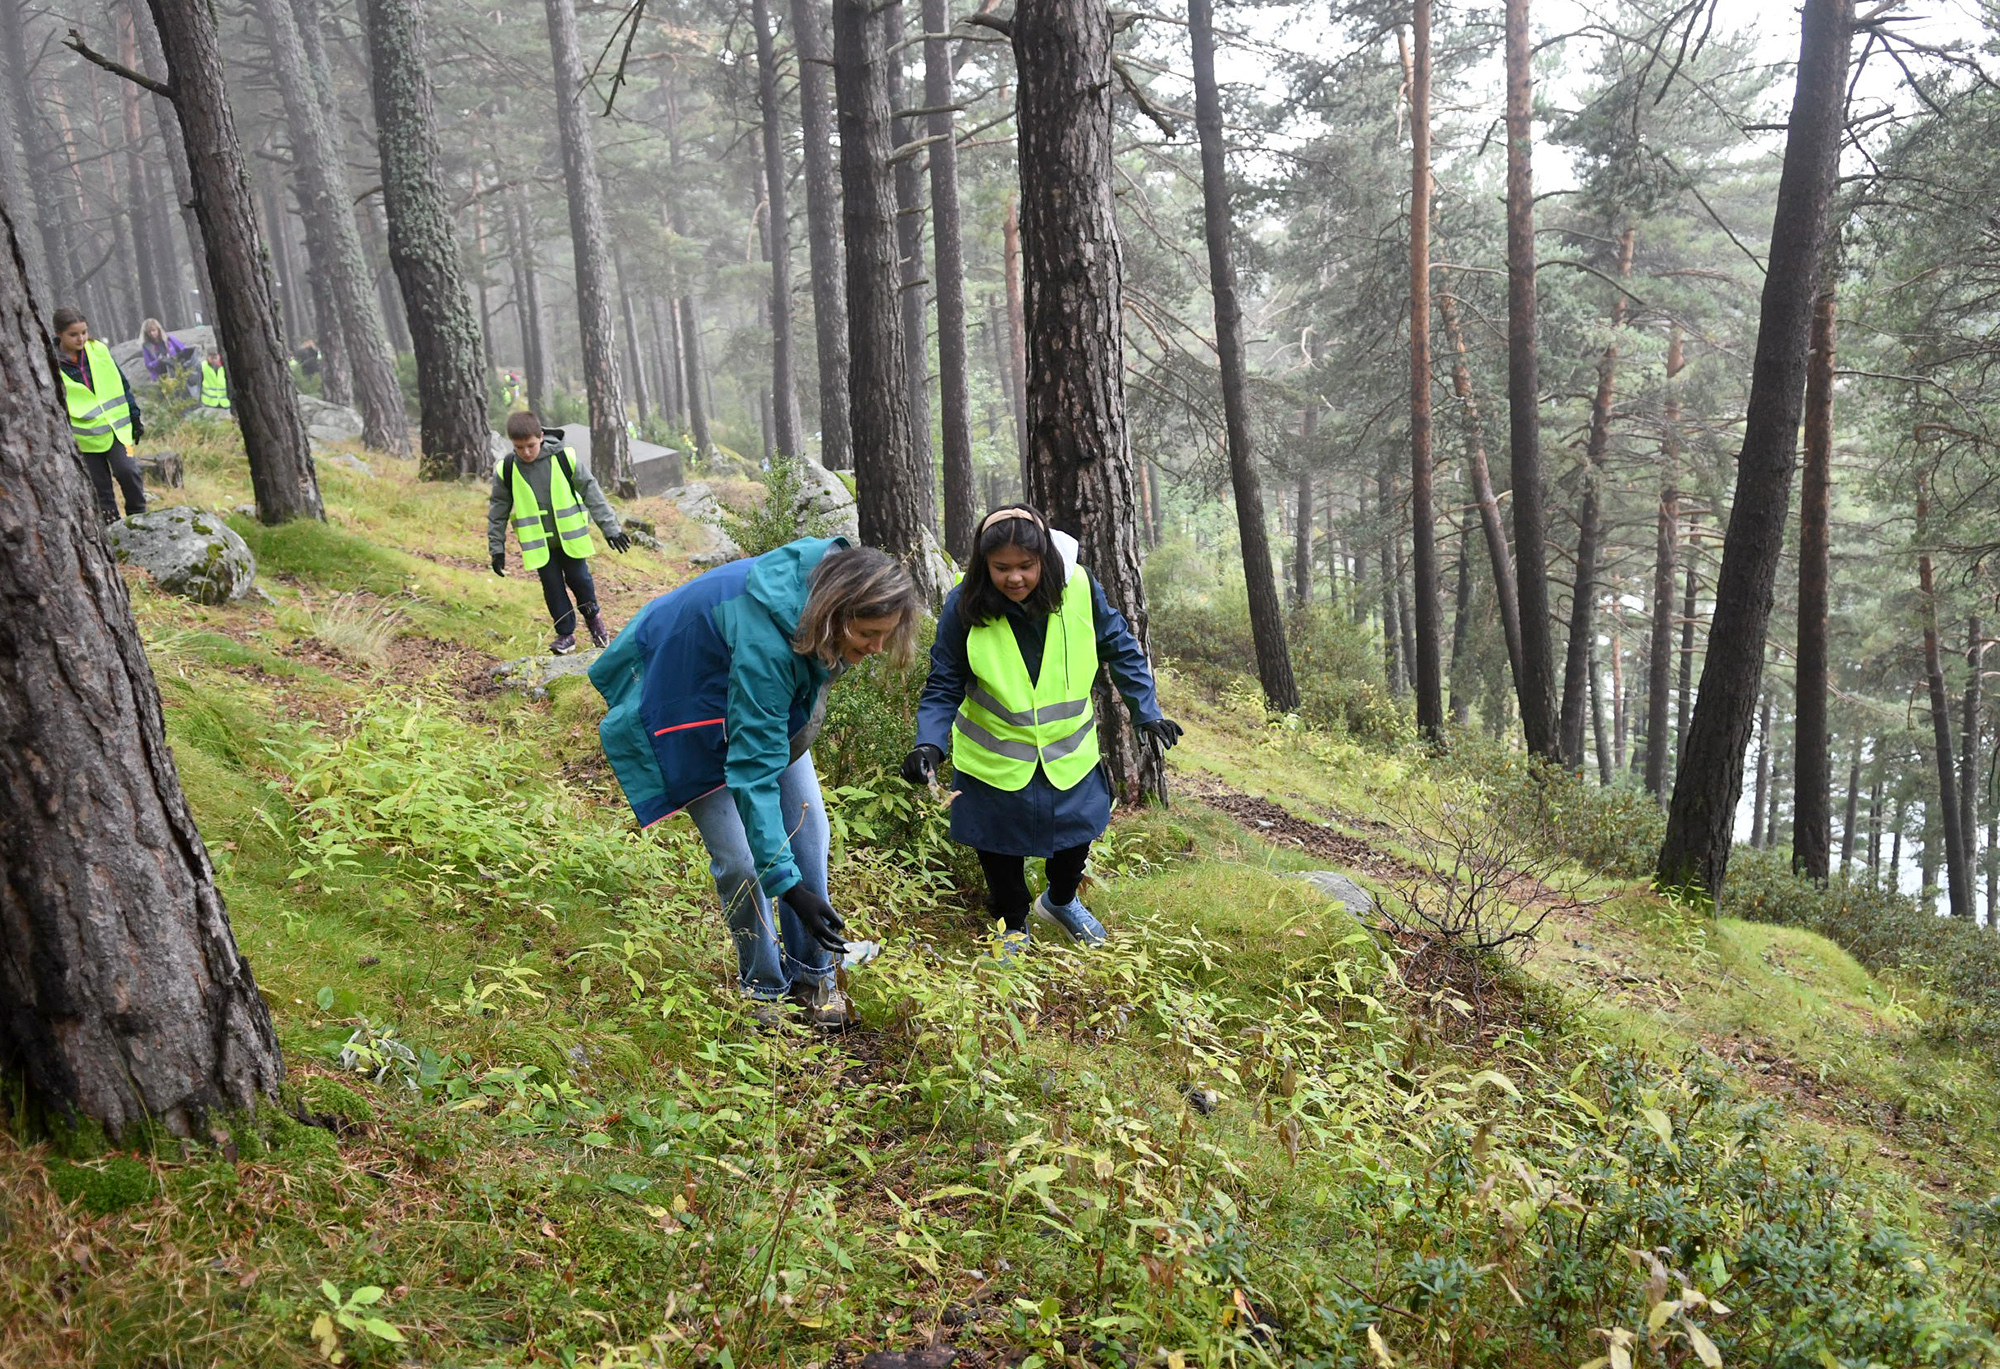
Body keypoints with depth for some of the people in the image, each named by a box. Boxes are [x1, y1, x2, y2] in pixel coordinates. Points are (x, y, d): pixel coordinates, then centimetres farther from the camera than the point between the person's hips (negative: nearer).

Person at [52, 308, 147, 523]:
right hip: (86, 436, -1)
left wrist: (135, 417, 11)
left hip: (116, 427, 1)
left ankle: (139, 516, -1)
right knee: (100, 487, 2)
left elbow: (122, 384, 10)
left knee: (126, 470, -18)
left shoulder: (98, 351, 1)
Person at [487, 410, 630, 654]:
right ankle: (565, 634, 17)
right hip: (538, 543, 1)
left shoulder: (564, 458, -12)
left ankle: (592, 616, 34)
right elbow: (498, 511, 3)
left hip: (570, 537, -1)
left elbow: (591, 492, -5)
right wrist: (497, 548, 3)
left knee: (579, 579, 7)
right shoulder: (506, 471, -9)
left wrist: (610, 527, -5)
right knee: (553, 587, 3)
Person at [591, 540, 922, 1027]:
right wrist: (788, 883, -41)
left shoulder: (825, 578, -21)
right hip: (689, 708, -7)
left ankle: (812, 975, 16)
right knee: (740, 860, -8)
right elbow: (754, 770, -41)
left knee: (806, 827, 1)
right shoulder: (763, 641, -43)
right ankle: (764, 988, 14)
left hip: (766, 699, 7)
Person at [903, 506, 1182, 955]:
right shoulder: (964, 606, -21)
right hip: (996, 759, -2)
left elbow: (1120, 649, -1)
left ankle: (1061, 901, 52)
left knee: (1076, 833, 20)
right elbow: (944, 686, -14)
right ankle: (1013, 926, 41)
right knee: (1001, 845, 13)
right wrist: (930, 744, -29)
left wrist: (1147, 712, -3)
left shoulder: (1079, 588, -17)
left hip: (1069, 753, 2)